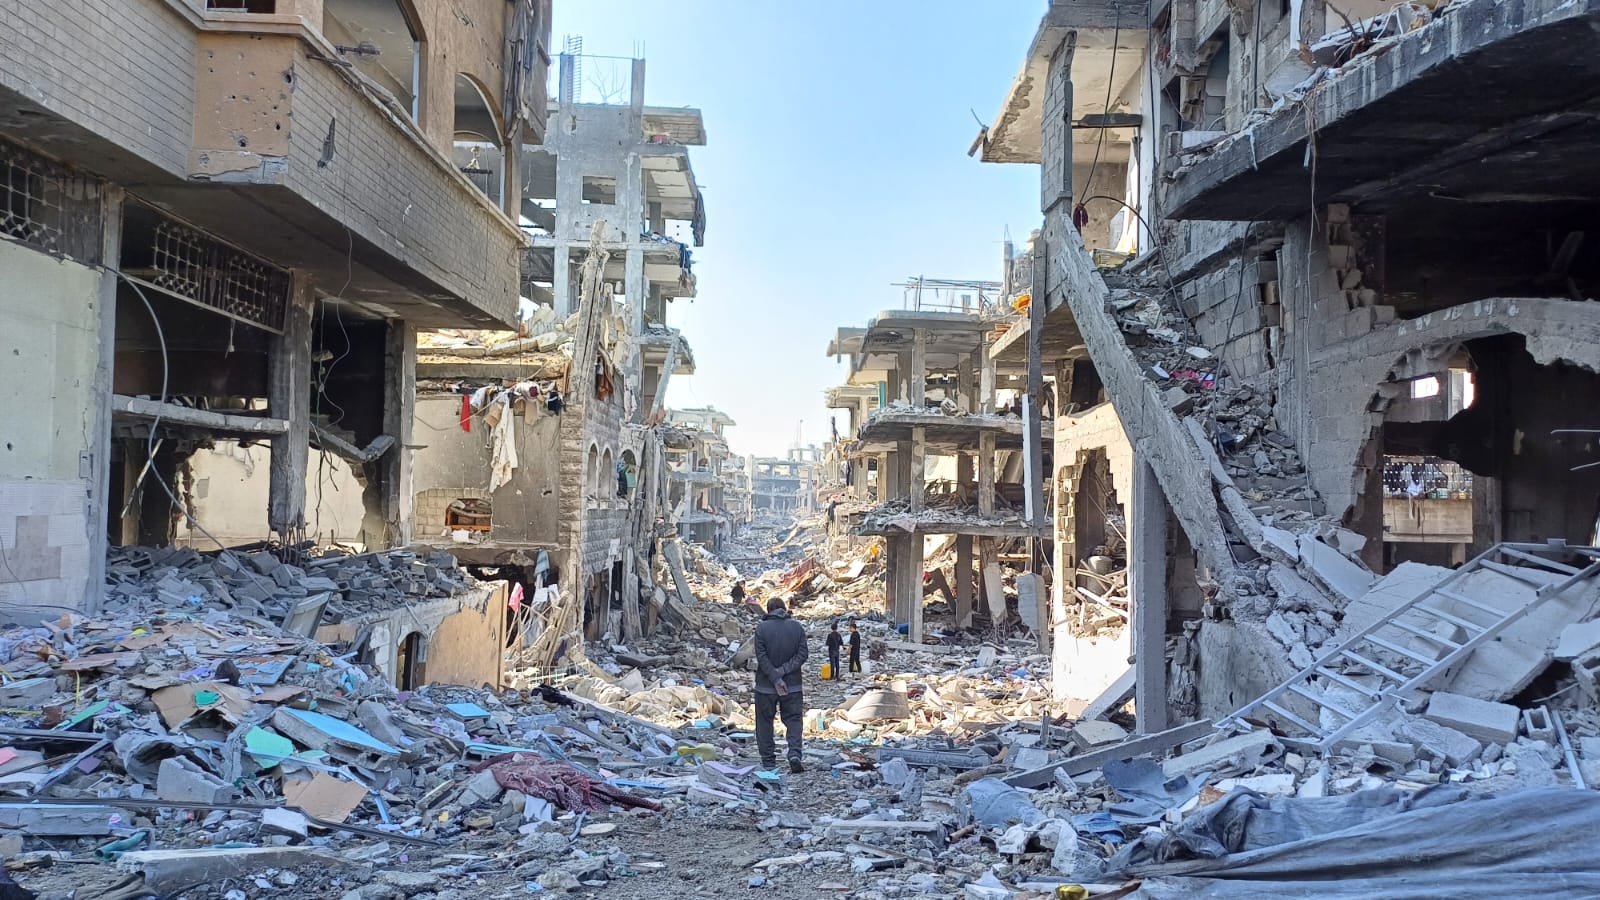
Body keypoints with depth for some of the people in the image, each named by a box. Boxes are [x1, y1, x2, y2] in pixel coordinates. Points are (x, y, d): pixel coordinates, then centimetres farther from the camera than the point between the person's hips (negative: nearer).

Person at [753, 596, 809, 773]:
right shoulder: (797, 627, 1)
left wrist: (775, 678, -14)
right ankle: (794, 754, -13)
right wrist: (783, 670, -10)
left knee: (765, 722, 12)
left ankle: (768, 759, 16)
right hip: (793, 685, 1)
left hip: (765, 686, -1)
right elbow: (803, 654, -5)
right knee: (793, 720, 7)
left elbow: (762, 657, -13)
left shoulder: (761, 628, -6)